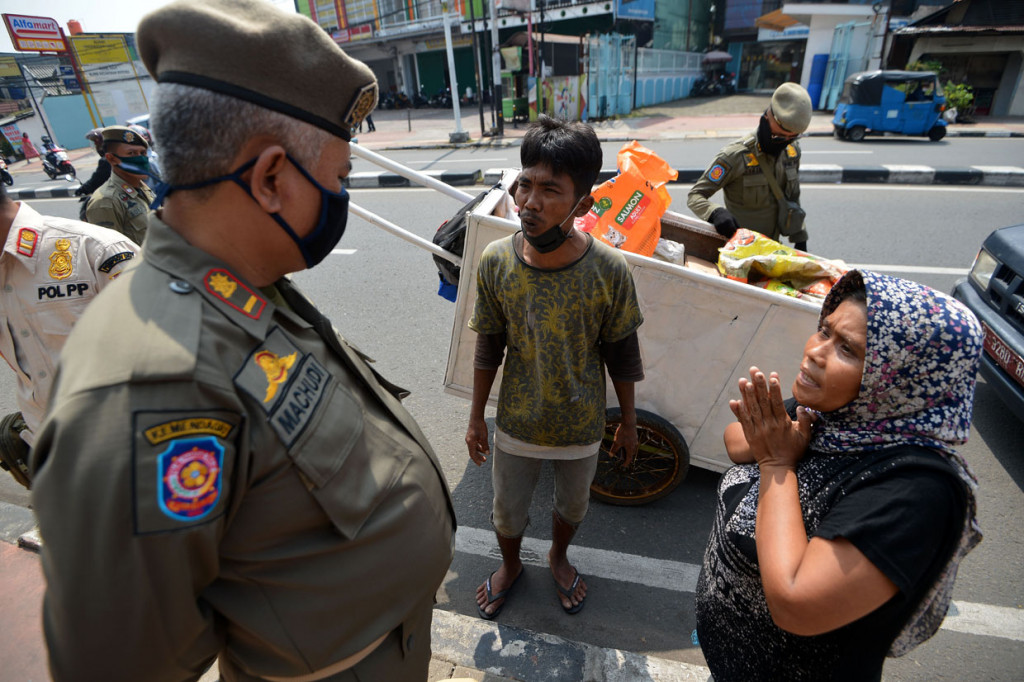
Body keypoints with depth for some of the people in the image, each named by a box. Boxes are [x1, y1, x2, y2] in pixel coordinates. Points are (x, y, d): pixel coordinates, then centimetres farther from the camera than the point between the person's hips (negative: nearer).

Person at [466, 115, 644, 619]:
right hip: (517, 425, 1)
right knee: (507, 512, 22)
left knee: (572, 507, 26)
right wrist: (476, 418, 2)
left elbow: (622, 355, -8)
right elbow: (488, 349, -6)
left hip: (581, 427, 0)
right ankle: (510, 566, 57)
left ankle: (559, 558, 60)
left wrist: (628, 422, 3)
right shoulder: (496, 262, -18)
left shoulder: (608, 270, -21)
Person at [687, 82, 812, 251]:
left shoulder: (792, 152, 2)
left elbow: (793, 199, 14)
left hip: (773, 245, 6)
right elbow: (695, 195, -19)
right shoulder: (735, 155, -20)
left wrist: (800, 240, 14)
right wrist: (716, 213, -40)